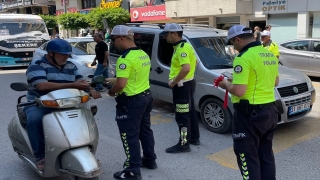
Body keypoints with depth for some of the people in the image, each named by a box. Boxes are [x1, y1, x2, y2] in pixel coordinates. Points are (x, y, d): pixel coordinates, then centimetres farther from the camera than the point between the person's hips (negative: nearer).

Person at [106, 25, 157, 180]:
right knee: (145, 130, 20)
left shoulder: (126, 58, -21)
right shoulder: (143, 54, 9)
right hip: (145, 96, 10)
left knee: (130, 135, 1)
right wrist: (114, 80, 21)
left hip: (131, 101, -10)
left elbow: (121, 84, -27)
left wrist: (112, 92, -6)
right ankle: (150, 160, 34)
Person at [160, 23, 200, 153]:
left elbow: (186, 68, -33)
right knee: (190, 112, 18)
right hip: (187, 83, 11)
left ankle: (183, 144, 3)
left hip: (182, 85, -11)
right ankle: (194, 138, 30)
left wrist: (174, 82, -22)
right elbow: (194, 62, 24)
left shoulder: (182, 48, -20)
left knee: (182, 116, -4)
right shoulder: (185, 46, 13)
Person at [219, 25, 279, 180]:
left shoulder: (244, 58, -19)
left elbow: (239, 91, -24)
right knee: (266, 155, 20)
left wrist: (227, 84, -4)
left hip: (249, 114, -9)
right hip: (270, 111, 9)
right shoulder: (270, 55, 9)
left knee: (248, 157, 3)